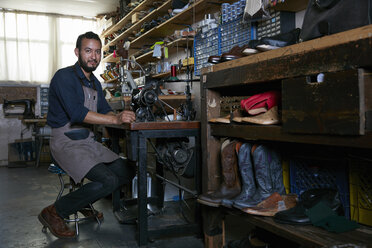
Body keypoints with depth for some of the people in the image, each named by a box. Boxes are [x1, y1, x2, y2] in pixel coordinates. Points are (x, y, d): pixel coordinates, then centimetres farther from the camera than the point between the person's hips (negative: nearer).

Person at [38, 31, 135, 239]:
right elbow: (77, 113, -26)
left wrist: (123, 116, -8)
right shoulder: (64, 77, -13)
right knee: (108, 181, -23)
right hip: (66, 143, -9)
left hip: (88, 141, 9)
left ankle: (84, 203, 22)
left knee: (126, 172, 5)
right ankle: (54, 213, -5)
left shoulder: (95, 82, 15)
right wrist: (116, 119, -30)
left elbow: (105, 110, 14)